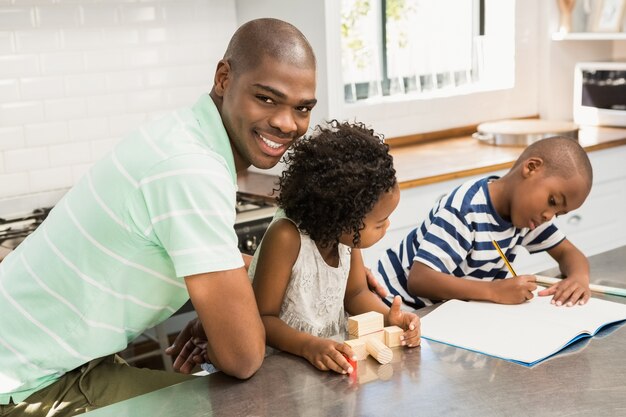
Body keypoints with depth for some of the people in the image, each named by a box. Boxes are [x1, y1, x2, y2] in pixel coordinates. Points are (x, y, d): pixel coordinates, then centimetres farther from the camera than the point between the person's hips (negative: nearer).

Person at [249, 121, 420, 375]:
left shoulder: (348, 232, -6)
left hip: (335, 358, 6)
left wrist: (389, 317, -9)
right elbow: (263, 318, -18)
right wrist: (310, 347, -33)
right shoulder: (286, 238, -24)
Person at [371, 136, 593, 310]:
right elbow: (418, 280, -33)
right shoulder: (465, 210, -27)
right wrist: (494, 290, -39)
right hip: (398, 310, -7)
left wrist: (579, 277, -18)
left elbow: (567, 252, 7)